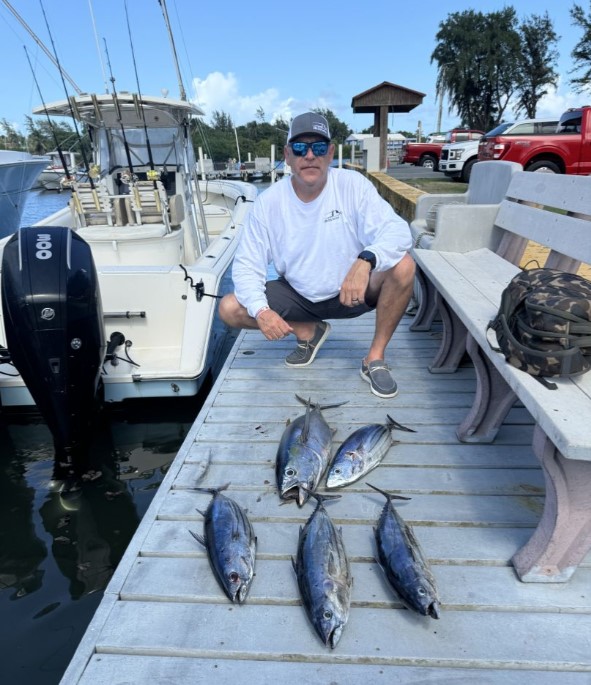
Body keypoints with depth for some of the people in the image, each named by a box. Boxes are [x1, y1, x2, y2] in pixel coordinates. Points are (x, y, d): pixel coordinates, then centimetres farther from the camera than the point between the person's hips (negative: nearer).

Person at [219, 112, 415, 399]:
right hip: (297, 296, 2)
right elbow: (246, 265, -11)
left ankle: (376, 357, -9)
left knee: (403, 265, -28)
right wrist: (261, 310, -30)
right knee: (229, 308, -14)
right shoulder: (268, 202, -11)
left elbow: (397, 230, -25)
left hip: (352, 292, -1)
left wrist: (365, 261, -48)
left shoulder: (353, 185, -15)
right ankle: (308, 332, 10)